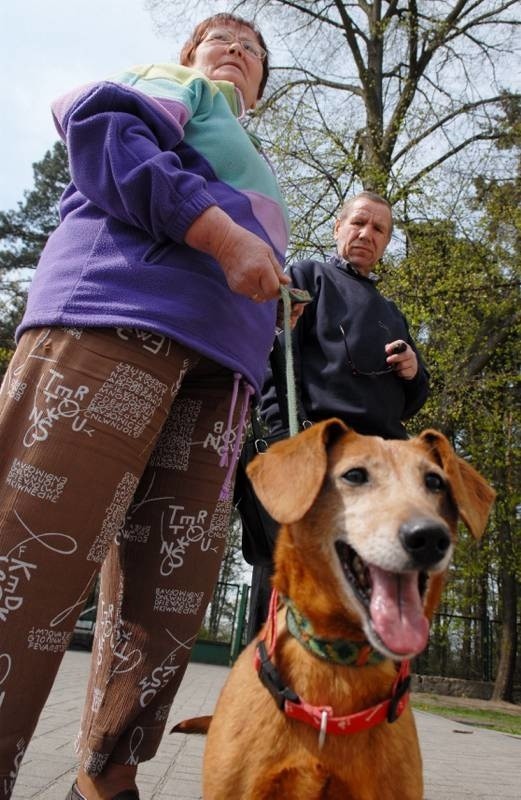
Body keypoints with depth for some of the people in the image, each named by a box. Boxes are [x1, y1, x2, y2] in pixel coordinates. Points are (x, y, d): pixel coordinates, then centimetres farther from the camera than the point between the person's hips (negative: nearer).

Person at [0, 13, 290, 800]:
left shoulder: (254, 168, 40)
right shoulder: (178, 87, 22)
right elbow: (103, 129, 0)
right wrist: (220, 233, -9)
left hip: (215, 358, 7)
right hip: (122, 308, -6)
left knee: (170, 584, -2)